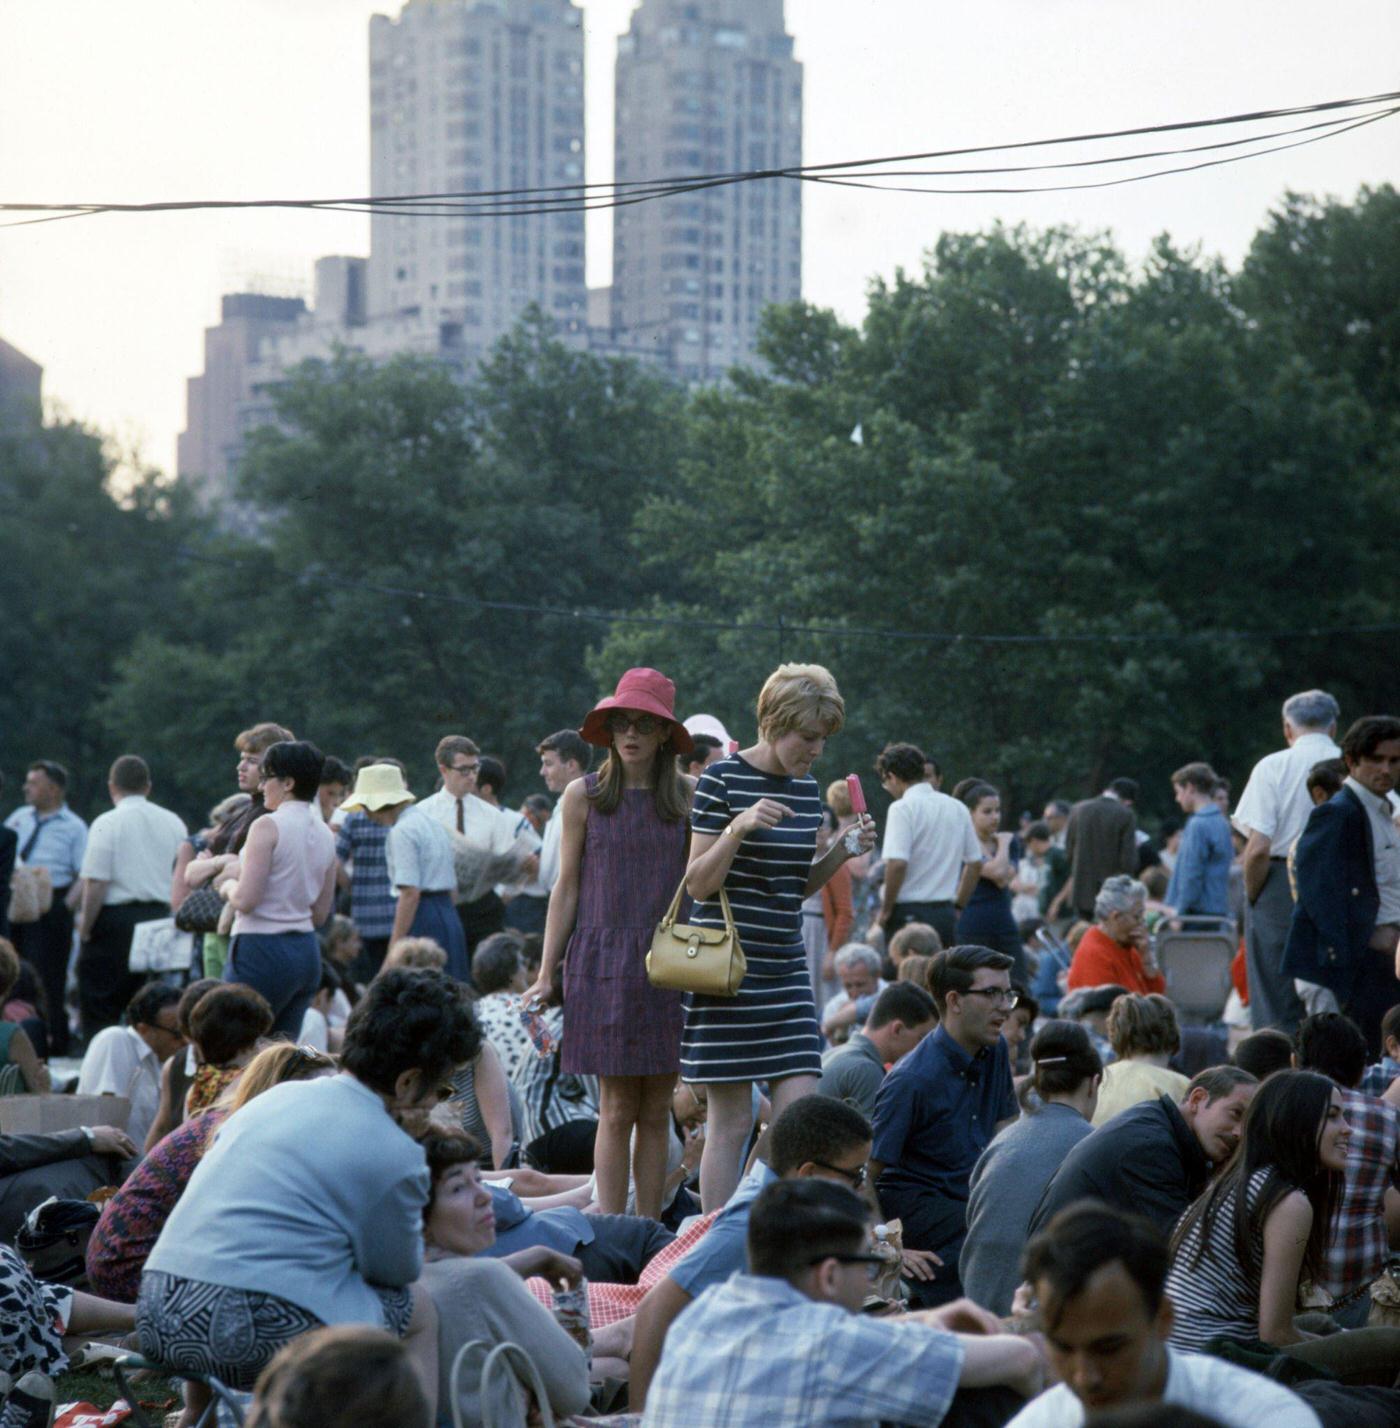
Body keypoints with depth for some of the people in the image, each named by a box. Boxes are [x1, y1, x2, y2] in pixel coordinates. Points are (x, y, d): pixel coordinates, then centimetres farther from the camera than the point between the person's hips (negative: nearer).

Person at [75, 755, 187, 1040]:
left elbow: (96, 883, -14)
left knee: (100, 1011, -1)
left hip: (114, 920, -5)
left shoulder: (107, 824, -9)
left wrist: (85, 928, -5)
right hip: (160, 919, 5)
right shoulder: (174, 823, 8)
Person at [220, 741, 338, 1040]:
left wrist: (229, 887, 3)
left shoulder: (268, 827, -11)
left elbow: (246, 900, -17)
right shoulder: (325, 835, 10)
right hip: (307, 951, 8)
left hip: (262, 950, -8)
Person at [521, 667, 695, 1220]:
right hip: (604, 960, -2)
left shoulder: (687, 796, 6)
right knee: (617, 1108, -4)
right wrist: (546, 973, 4)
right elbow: (567, 887, 6)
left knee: (657, 1110, 3)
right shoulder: (584, 796, 4)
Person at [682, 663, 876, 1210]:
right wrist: (739, 827, -23)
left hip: (786, 965, 6)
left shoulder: (806, 788, 11)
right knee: (733, 1120, -2)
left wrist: (843, 851, 4)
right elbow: (698, 884, -8)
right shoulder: (723, 779, -8)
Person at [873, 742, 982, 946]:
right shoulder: (958, 808, 11)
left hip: (909, 912, -6)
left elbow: (897, 863, -20)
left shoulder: (902, 808, -11)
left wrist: (885, 911, -9)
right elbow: (975, 863, 14)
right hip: (947, 914, 6)